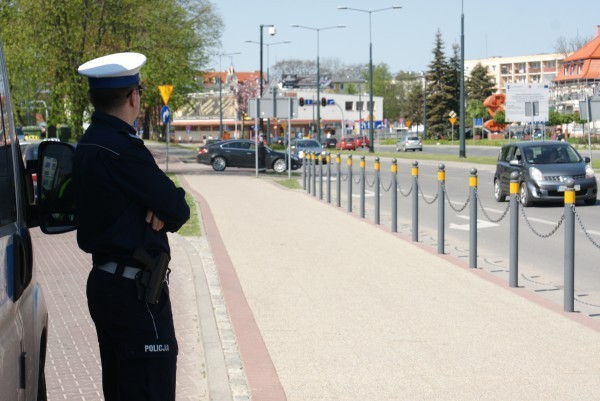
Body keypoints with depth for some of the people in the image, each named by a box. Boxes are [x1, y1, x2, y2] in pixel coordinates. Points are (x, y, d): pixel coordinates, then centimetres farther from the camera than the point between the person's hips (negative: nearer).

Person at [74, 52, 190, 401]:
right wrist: (166, 214, 5)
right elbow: (179, 210, -15)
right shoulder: (121, 148, -19)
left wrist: (161, 209, -10)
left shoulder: (89, 145, 12)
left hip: (105, 281, 10)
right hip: (134, 290, -10)